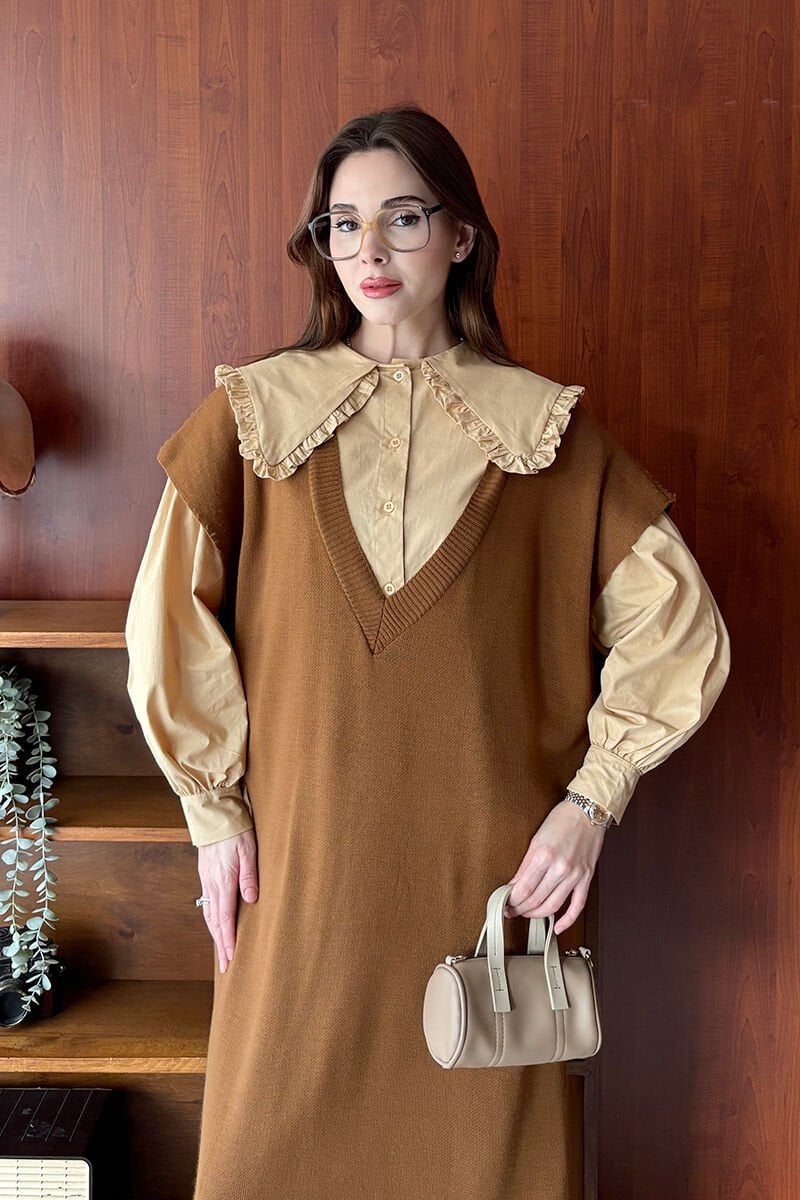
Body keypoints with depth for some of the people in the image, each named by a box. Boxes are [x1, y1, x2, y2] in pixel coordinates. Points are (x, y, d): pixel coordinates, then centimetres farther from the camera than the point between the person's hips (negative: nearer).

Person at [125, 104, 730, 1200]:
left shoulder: (547, 427, 1)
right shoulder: (255, 413, 1)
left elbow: (676, 625, 1)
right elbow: (170, 622, 1)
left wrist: (591, 798, -5)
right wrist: (215, 810, -1)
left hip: (490, 867, 0)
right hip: (300, 862, 1)